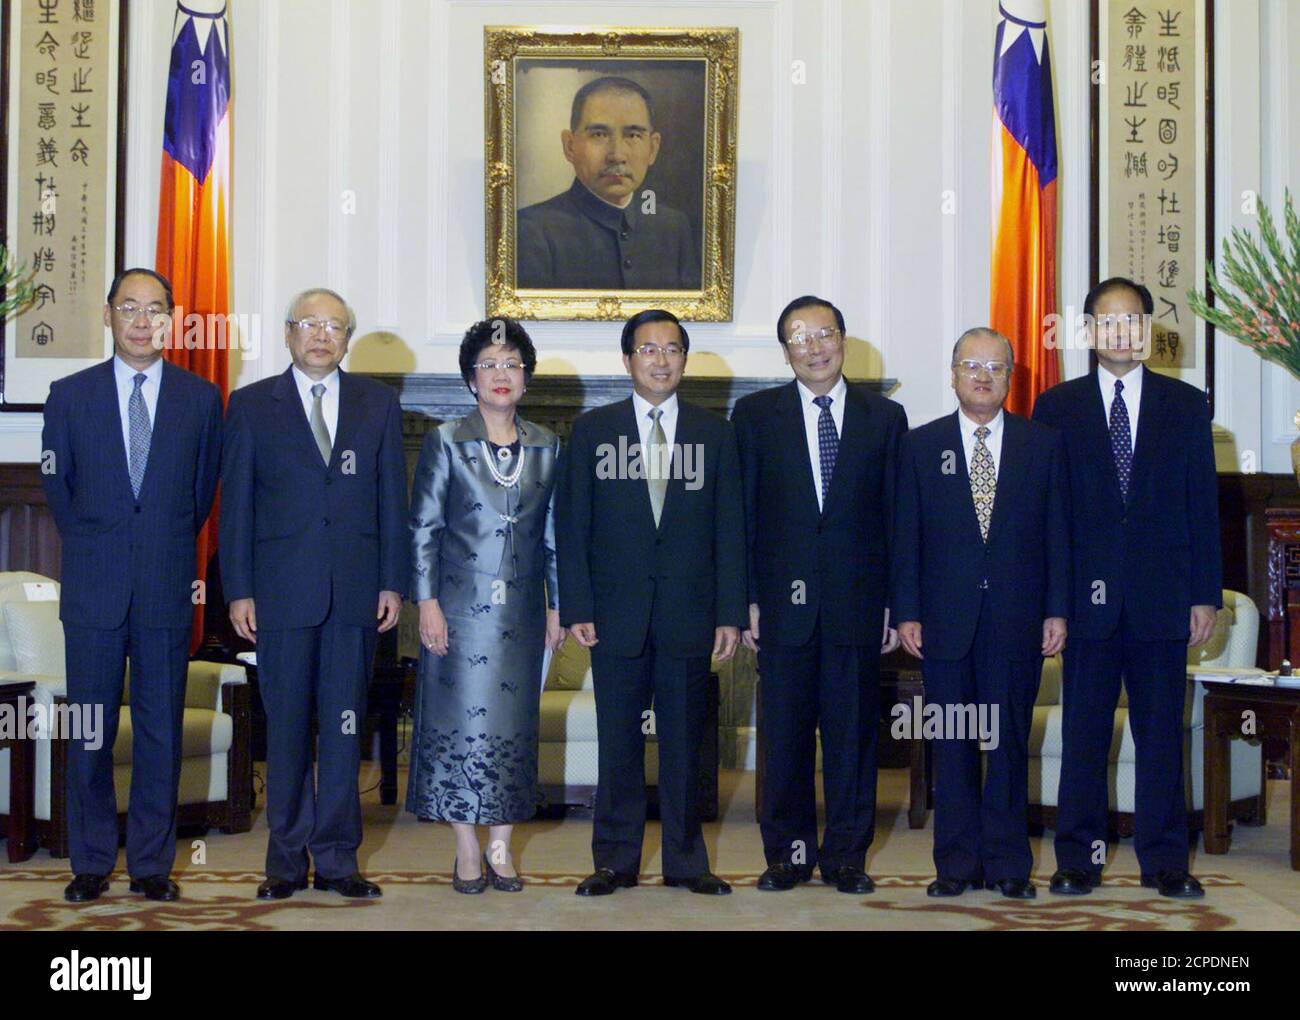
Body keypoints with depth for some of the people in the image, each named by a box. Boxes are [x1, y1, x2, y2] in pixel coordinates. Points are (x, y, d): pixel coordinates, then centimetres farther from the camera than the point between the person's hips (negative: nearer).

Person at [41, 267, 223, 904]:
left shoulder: (202, 398, 5)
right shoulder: (70, 394, 5)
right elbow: (57, 486, 13)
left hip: (167, 588, 0)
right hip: (94, 589, 0)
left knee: (161, 732, 4)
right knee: (89, 732, 4)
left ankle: (152, 864, 14)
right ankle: (90, 864, 15)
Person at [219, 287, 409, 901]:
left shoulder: (378, 403, 11)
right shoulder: (251, 405, 7)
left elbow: (392, 498, 9)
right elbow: (236, 504, 4)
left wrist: (393, 582, 2)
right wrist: (238, 590, -2)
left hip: (356, 591, 1)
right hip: (282, 591, -1)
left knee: (344, 729, 4)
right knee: (287, 728, 4)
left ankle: (336, 858, 11)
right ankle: (287, 860, 13)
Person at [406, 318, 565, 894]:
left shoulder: (546, 448, 8)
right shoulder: (446, 442, 0)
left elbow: (553, 533, 11)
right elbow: (423, 527, -1)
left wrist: (556, 606, 8)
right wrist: (427, 601, -7)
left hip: (521, 610, 3)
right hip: (461, 606, -3)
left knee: (514, 723, 5)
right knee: (458, 721, -1)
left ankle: (501, 847, 15)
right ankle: (467, 851, 9)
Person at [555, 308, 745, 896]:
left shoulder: (714, 434, 8)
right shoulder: (592, 430, 6)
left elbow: (729, 530, 6)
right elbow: (571, 526, 3)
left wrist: (730, 614, 0)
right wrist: (576, 608, -5)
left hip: (689, 612, 1)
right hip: (617, 611, 0)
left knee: (684, 742, 6)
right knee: (618, 743, 5)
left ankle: (685, 860, 16)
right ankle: (615, 862, 14)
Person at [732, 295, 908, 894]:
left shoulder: (884, 417, 8)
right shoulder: (755, 414, 7)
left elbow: (896, 515, 6)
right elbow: (743, 514, 4)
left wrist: (896, 603, 0)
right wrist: (746, 599, -3)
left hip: (858, 601, 0)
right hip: (784, 599, 0)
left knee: (853, 732, 5)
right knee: (785, 733, 5)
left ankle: (846, 855, 15)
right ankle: (788, 852, 16)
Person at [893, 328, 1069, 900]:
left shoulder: (1043, 444, 7)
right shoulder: (921, 445, 7)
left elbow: (1057, 532, 5)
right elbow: (906, 536, 4)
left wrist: (1057, 611, -1)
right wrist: (906, 612, -2)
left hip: (1017, 620, 0)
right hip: (946, 618, 0)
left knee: (1009, 743, 4)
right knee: (952, 746, 5)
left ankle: (1008, 864, 12)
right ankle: (957, 864, 12)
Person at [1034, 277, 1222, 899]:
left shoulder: (1186, 406, 9)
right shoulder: (1057, 408, 7)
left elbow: (1203, 506, 7)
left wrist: (1205, 594, 1)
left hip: (1163, 600, 1)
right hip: (1089, 600, -1)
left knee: (1162, 732, 5)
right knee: (1083, 732, 3)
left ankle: (1164, 861, 14)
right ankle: (1078, 860, 11)